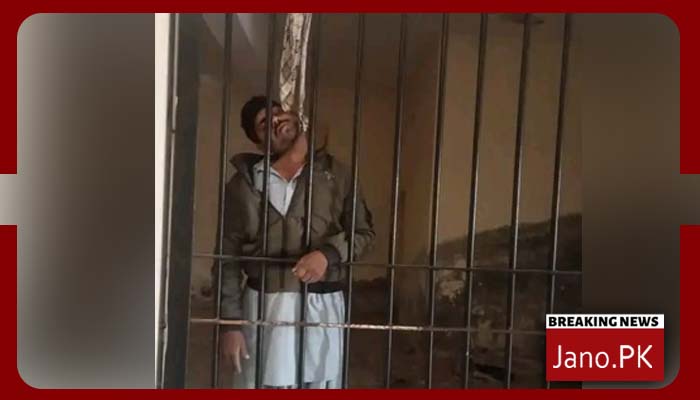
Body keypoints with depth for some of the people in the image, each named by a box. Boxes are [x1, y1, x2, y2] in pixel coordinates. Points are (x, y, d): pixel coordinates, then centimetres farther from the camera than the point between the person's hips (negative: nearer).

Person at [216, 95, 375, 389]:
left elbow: (364, 233, 6)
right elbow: (229, 254, 1)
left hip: (323, 306, 1)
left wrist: (328, 252, -15)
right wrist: (230, 321, -4)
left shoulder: (336, 174, 4)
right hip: (265, 305, -1)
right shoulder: (245, 181, 2)